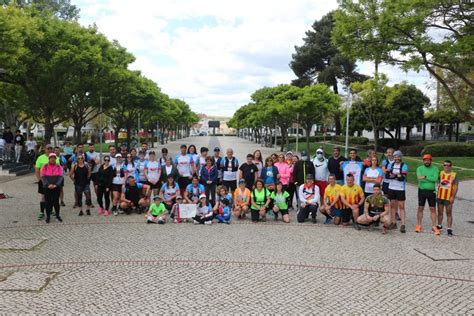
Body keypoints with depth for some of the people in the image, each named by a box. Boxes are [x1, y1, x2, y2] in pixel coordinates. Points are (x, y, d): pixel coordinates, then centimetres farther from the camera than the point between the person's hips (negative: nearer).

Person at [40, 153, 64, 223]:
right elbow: (43, 177, -3)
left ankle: (58, 215, 18)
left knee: (56, 201, 2)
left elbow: (60, 177, -1)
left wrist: (56, 185, -15)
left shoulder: (58, 167, 4)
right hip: (47, 187, 0)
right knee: (48, 201, 3)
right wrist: (48, 185, -15)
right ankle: (48, 216, 14)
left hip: (56, 187, 0)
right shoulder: (45, 166, 2)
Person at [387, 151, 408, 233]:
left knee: (401, 206, -5)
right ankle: (393, 222, 20)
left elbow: (403, 177, -14)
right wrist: (397, 176, -17)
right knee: (392, 205, 10)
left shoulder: (404, 166, -4)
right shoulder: (390, 164, 8)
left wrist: (393, 175, -20)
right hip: (391, 188, 4)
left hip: (400, 189, -4)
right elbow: (387, 175, -4)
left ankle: (402, 225, -5)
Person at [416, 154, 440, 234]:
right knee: (420, 208, 7)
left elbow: (435, 179, -15)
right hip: (422, 191, 0)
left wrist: (425, 177, -19)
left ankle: (434, 226, 8)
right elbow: (419, 178, -16)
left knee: (433, 209, 3)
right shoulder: (419, 168, 1)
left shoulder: (435, 169, 1)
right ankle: (418, 225, 16)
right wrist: (430, 179, -16)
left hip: (431, 191, 0)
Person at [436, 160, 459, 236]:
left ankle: (449, 229, 5)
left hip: (448, 198, -4)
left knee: (449, 214, 0)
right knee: (440, 212, 15)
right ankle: (439, 226, 30)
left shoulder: (454, 175, -7)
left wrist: (453, 197, -15)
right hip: (440, 196, 4)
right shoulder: (441, 173, 6)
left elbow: (456, 187, -8)